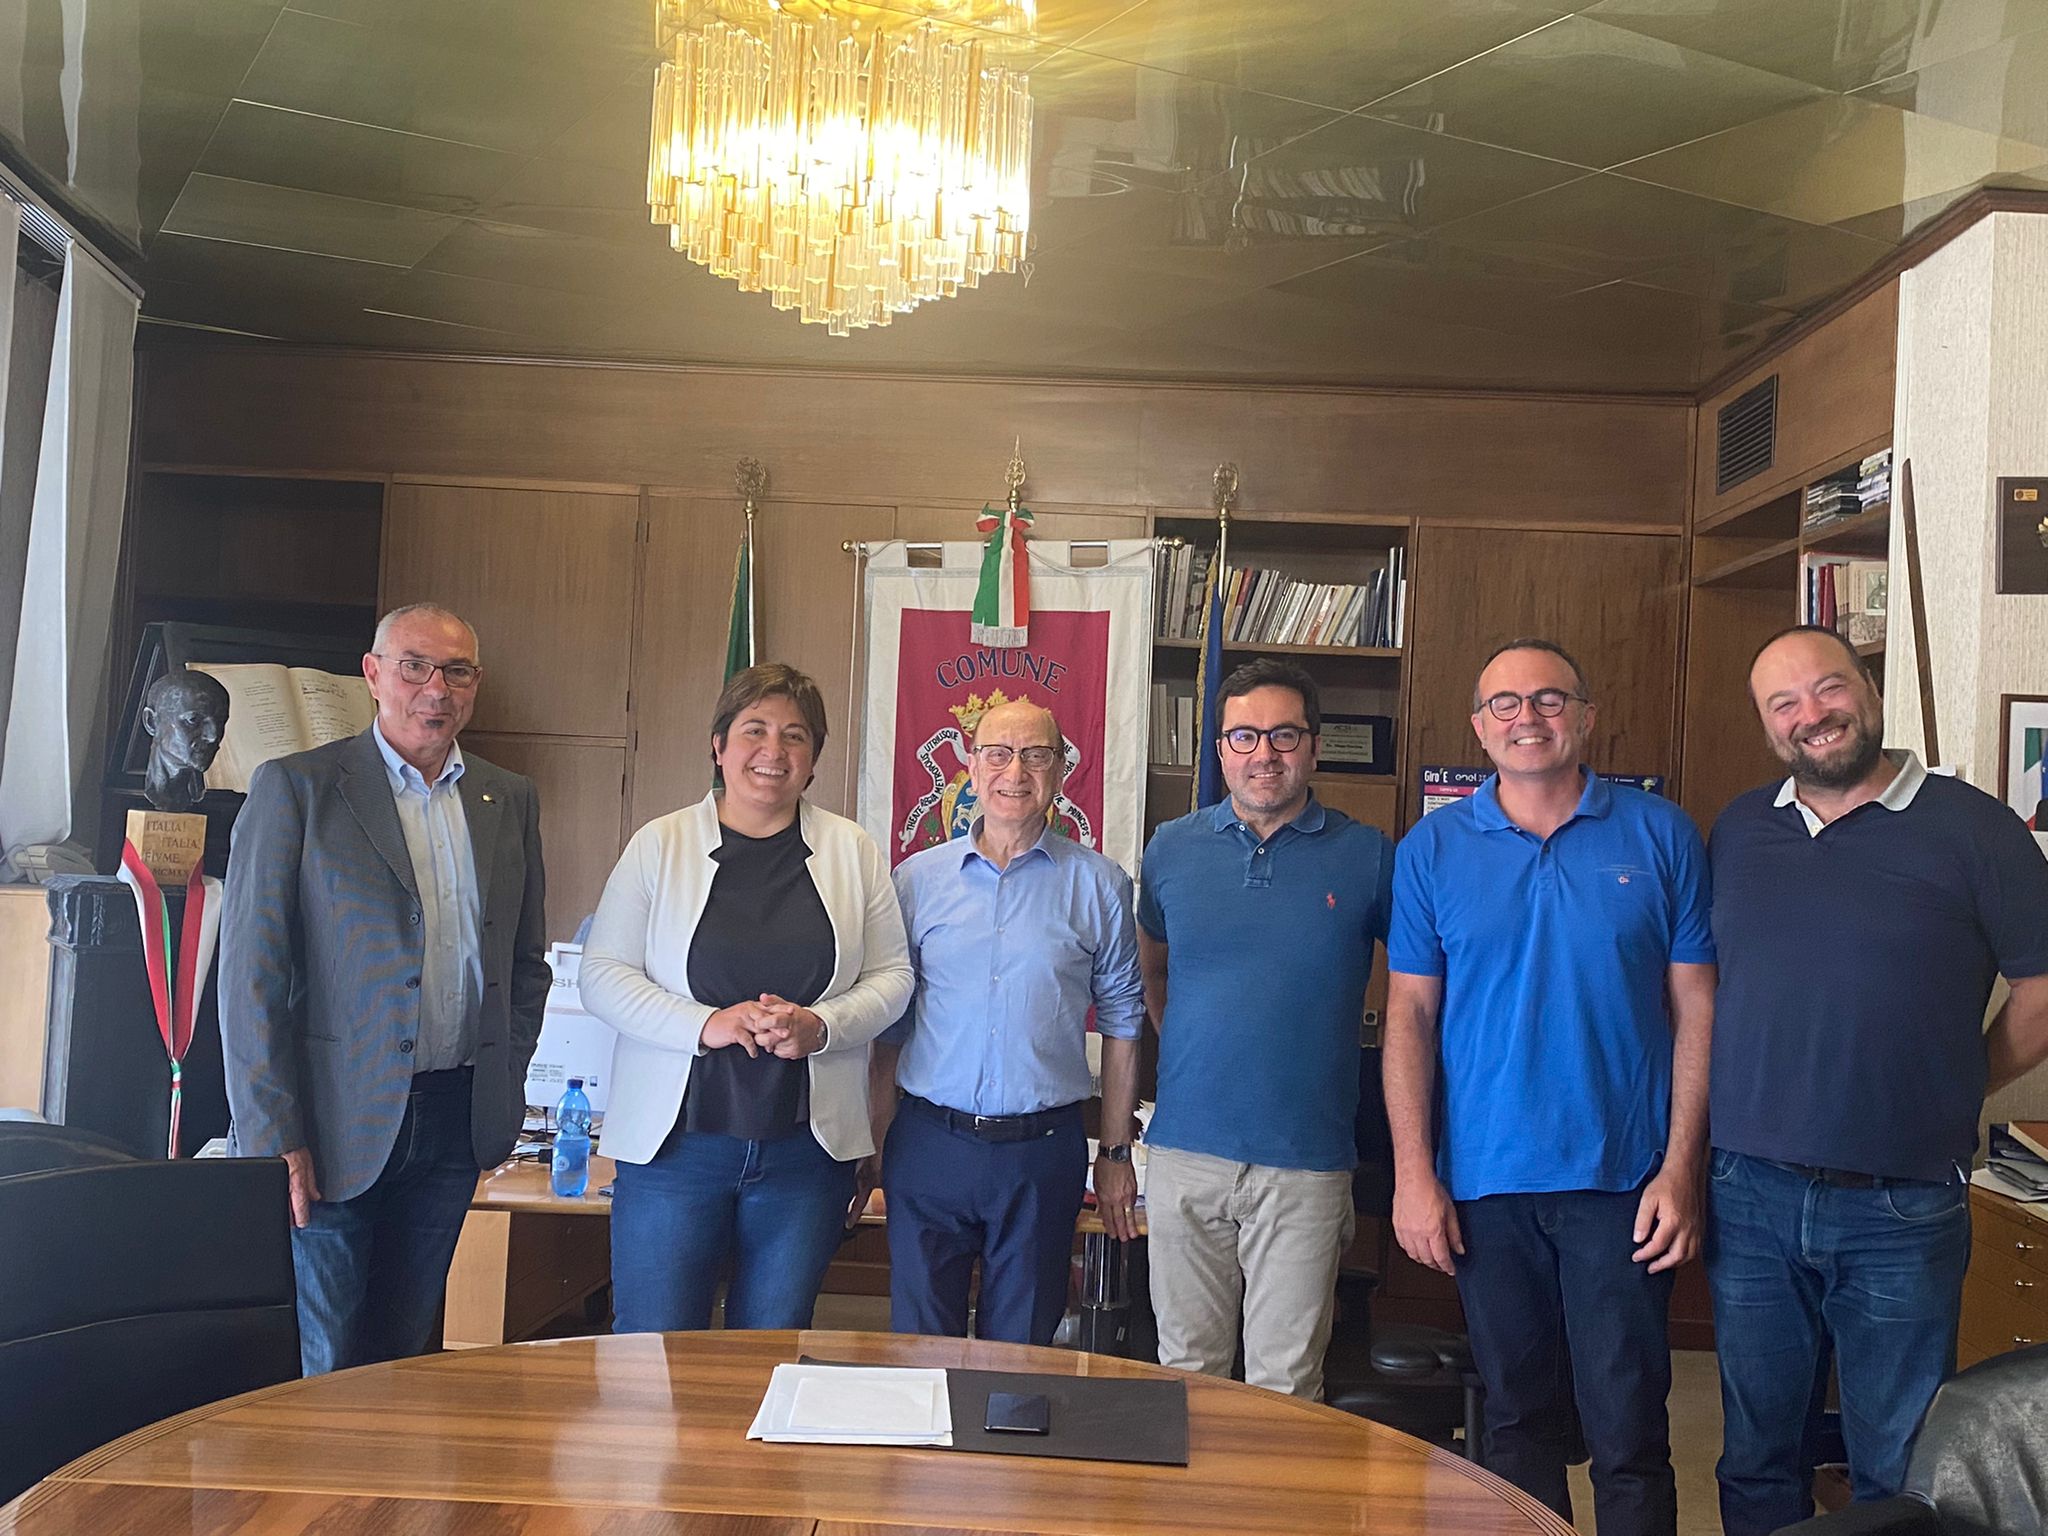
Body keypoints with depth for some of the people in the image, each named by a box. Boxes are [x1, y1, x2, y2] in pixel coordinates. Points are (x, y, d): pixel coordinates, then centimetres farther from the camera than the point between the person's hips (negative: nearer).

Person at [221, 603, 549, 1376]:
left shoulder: (510, 800, 9)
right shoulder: (296, 787, -4)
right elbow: (253, 971, -7)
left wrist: (505, 1089, 7)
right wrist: (272, 1135, -11)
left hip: (455, 1120, 4)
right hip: (335, 1122, -4)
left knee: (401, 1357, 12)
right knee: (320, 1369, 2)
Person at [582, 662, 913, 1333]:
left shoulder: (852, 851, 6)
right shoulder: (660, 844, 2)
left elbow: (892, 977, 6)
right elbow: (602, 975, -1)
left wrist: (821, 1026, -13)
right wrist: (705, 1024, -16)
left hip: (808, 1148, 1)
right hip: (674, 1141, -1)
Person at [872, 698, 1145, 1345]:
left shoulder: (1098, 885, 2)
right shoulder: (917, 879, 4)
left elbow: (1122, 1022, 6)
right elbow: (888, 1023, 7)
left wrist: (1117, 1153, 6)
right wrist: (872, 1146, 3)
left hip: (1043, 1150, 0)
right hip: (929, 1143, 1)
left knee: (1021, 1348, 10)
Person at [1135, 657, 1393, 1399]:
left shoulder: (1367, 857, -1)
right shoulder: (1172, 849, 6)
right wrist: (1187, 1048, 11)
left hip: (1307, 1160, -2)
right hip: (1185, 1149, 2)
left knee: (1287, 1381, 5)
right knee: (1186, 1368, 12)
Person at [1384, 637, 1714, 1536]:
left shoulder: (1660, 837, 0)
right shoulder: (1433, 850, 2)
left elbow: (1696, 1010, 0)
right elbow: (1410, 1015, 2)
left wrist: (1681, 1168, -6)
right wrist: (1413, 1174, -5)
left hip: (1622, 1182, -1)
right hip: (1484, 1184, 1)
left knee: (1629, 1433, 2)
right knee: (1516, 1419, 14)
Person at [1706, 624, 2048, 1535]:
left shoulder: (1969, 828, -5)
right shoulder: (1738, 833, 7)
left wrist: (1954, 1093, 1)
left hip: (1901, 1211, -3)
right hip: (1750, 1196, 3)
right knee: (1758, 1457, 16)